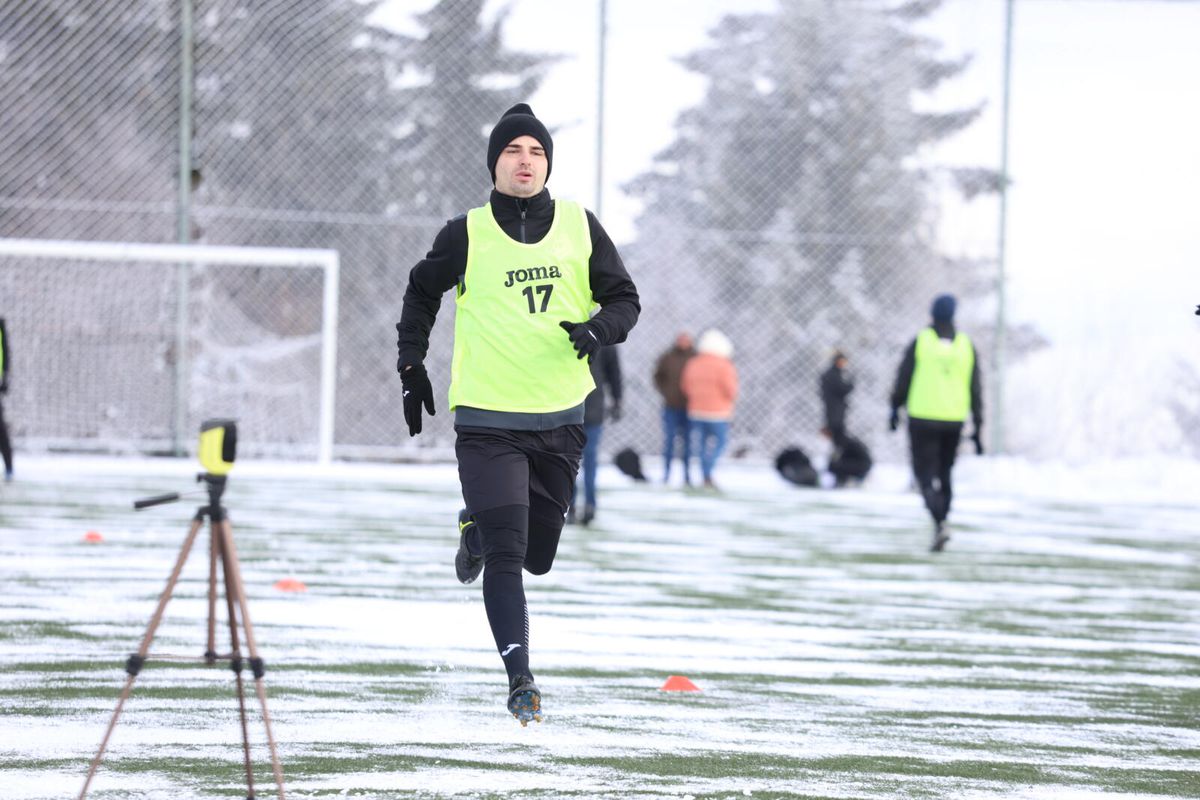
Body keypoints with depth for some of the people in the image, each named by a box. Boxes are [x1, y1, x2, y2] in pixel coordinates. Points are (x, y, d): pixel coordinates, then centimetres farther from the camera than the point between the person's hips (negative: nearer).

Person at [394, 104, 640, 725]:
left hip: (560, 418, 3)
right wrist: (412, 367, 10)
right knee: (505, 555, -14)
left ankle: (479, 529, 45)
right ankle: (519, 679, -13)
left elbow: (624, 299, 8)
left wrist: (598, 329, -13)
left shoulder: (580, 228, 1)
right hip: (488, 421, -3)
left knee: (537, 553, 14)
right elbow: (421, 293, 14)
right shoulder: (467, 235, -4)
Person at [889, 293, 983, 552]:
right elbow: (976, 390, 1)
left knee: (925, 475, -1)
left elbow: (903, 379, -3)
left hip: (922, 418, -3)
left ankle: (940, 524, -22)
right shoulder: (966, 346, 1)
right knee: (944, 474, 19)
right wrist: (978, 429, 5)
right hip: (954, 421, 3)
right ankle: (939, 527, 23)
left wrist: (895, 409, 12)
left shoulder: (920, 342, -7)